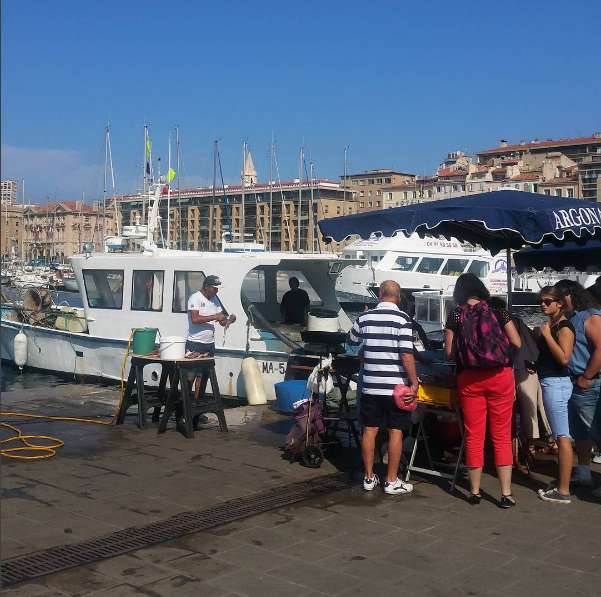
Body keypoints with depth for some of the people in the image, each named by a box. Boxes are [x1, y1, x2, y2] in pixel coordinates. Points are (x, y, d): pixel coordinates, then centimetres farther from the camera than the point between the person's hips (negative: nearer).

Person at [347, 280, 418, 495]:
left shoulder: (364, 318, 2)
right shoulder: (402, 319, -11)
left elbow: (351, 340, 21)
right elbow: (406, 354, -17)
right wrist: (414, 383, -12)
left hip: (370, 386, 4)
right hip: (395, 386, -4)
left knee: (369, 430, 11)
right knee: (395, 432, 5)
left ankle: (369, 478, 19)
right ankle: (392, 481, 10)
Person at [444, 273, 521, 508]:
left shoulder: (455, 315, -2)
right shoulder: (498, 311, -2)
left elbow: (449, 352, -1)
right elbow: (517, 343, 1)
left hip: (469, 379, 0)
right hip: (500, 376, 0)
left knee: (474, 436, 8)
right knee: (502, 436, 6)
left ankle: (475, 493, 15)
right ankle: (506, 493, 8)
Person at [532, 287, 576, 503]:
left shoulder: (564, 326, -12)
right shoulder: (551, 325, 15)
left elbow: (564, 358, -23)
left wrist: (547, 335, -18)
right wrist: (535, 363, 9)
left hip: (556, 384, -10)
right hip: (549, 383, 10)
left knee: (562, 437, -7)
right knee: (559, 437, 14)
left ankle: (564, 491, -5)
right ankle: (560, 485, 21)